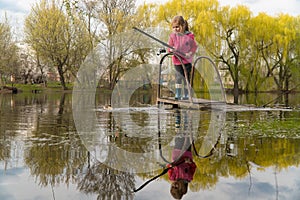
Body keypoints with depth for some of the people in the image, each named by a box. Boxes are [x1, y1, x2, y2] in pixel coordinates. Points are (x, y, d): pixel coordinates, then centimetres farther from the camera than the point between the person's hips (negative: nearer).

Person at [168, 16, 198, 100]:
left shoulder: (189, 36, -4)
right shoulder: (172, 36, 2)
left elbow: (194, 46, 4)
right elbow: (170, 47, 5)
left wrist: (190, 53, -12)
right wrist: (171, 50, -18)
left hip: (187, 61, 0)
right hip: (177, 61, 1)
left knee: (186, 77, 5)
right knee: (178, 77, -5)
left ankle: (186, 94, 15)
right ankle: (177, 94, 3)